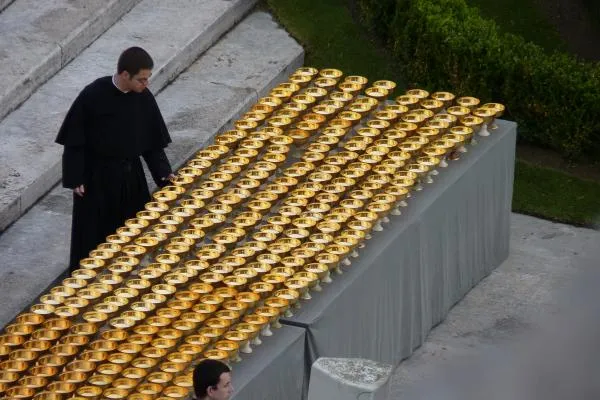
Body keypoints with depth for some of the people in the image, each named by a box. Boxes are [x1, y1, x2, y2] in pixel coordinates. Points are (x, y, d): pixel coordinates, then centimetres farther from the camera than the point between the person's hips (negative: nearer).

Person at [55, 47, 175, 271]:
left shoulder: (144, 98, -7)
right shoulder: (93, 96, -20)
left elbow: (152, 141, 4)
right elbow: (74, 140, -12)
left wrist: (163, 172, -4)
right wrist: (75, 179, -12)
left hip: (131, 177, 4)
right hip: (97, 177, -4)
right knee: (93, 236, 7)